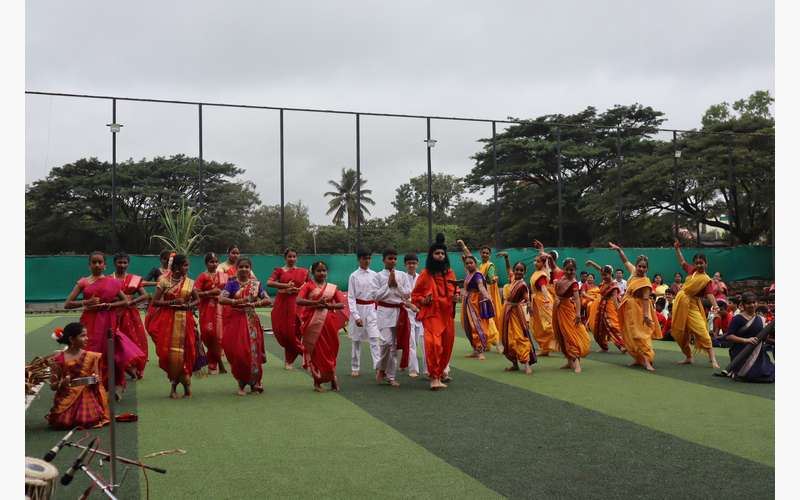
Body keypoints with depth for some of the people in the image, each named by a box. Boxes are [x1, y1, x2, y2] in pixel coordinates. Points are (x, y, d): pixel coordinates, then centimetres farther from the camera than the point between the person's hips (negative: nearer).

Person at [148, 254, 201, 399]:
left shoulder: (190, 282, 7)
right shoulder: (164, 281, -1)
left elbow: (197, 299, 16)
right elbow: (155, 302, -5)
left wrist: (189, 305, -5)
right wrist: (173, 302, -15)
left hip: (185, 320, 2)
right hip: (168, 319, -2)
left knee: (184, 351, -1)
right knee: (169, 351, -6)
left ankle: (175, 385, 15)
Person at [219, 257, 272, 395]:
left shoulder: (255, 284, 7)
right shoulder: (232, 283, 0)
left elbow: (268, 300, 1)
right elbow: (221, 299, -14)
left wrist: (253, 304, -14)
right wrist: (237, 301, -25)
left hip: (251, 321, 2)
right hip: (235, 321, -2)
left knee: (253, 351, 0)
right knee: (238, 352, -5)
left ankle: (254, 384, 15)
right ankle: (241, 384, 12)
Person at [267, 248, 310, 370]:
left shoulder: (303, 271, 10)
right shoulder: (279, 270, 6)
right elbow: (269, 283, -10)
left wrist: (296, 289, -7)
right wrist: (286, 285, -17)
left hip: (296, 304, 0)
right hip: (282, 304, 0)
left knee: (293, 332, -4)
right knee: (281, 331, -2)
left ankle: (289, 360, 13)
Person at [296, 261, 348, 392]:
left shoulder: (332, 287, 9)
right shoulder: (308, 285, 1)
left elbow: (342, 304, 4)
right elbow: (299, 300, -13)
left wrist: (329, 305, -13)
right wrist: (316, 302, -21)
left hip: (328, 322, 2)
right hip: (313, 323, -2)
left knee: (329, 350, 6)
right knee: (315, 351, 2)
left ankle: (332, 378, 22)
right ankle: (317, 382, 12)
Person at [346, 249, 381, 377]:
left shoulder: (374, 275, 3)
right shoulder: (354, 276, -5)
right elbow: (351, 297, -7)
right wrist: (356, 316, -14)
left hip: (371, 309, 2)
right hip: (358, 308, -2)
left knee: (374, 338, -9)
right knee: (356, 340, 8)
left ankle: (378, 365, -15)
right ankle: (355, 368, 19)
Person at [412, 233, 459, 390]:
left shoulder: (449, 273, 8)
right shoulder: (425, 274, -4)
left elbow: (455, 289, 22)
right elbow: (415, 295, 4)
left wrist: (456, 296, 1)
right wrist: (423, 300, -15)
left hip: (447, 314, 5)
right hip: (431, 315, -5)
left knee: (446, 346, 10)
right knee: (434, 344, -20)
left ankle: (439, 372, 31)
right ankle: (434, 378, -12)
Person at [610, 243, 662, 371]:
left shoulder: (645, 281, -19)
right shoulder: (633, 272, 1)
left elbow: (646, 299, -24)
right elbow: (626, 261, 17)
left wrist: (646, 314, -29)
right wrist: (618, 249, 11)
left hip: (638, 311, -8)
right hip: (629, 310, 8)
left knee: (639, 334, -14)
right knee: (630, 335, 10)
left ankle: (647, 361, -16)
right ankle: (638, 359, 19)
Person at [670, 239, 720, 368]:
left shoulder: (706, 280, -8)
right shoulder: (691, 271, 7)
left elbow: (710, 294, -21)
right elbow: (682, 261, 24)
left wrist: (715, 306, -39)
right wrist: (677, 248, 20)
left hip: (692, 305, -6)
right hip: (680, 303, 6)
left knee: (702, 331, -16)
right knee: (680, 333, 10)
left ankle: (712, 359, -11)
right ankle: (689, 357, 24)